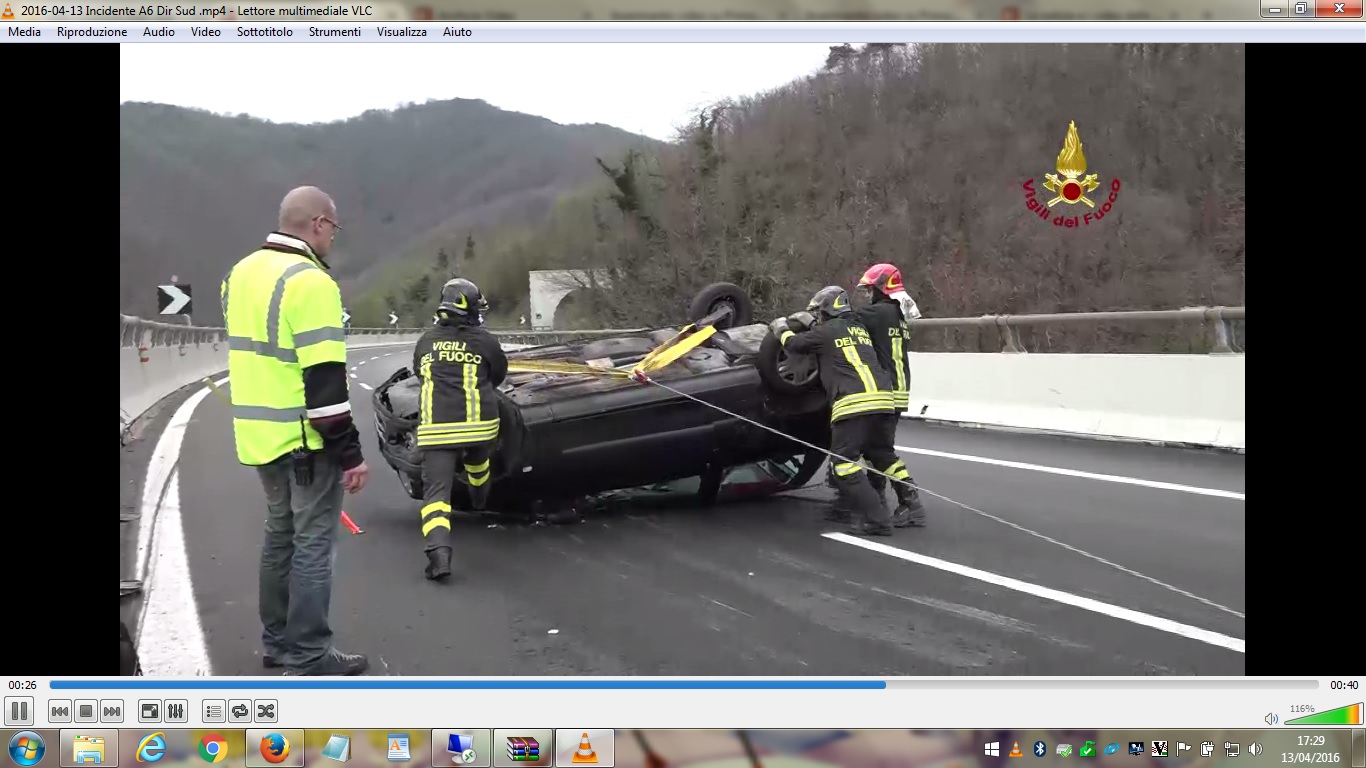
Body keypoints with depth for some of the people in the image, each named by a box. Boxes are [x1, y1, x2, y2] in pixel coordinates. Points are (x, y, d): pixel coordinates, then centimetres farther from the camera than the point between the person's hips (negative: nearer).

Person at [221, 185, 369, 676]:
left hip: (260, 435, 9)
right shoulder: (310, 282, -18)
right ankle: (309, 659, 1)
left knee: (280, 535, 19)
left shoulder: (242, 273, 11)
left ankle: (277, 641, 27)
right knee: (313, 544, -2)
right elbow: (324, 379, -21)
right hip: (305, 439, -9)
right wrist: (350, 453, -17)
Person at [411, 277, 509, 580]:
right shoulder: (485, 342, 0)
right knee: (477, 461, 34)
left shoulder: (426, 341, 8)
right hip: (478, 424, 0)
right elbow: (499, 374, 16)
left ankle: (438, 553, -22)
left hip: (435, 428, 0)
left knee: (436, 491, -5)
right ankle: (479, 499, 61)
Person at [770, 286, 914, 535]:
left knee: (843, 462, -5)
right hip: (881, 399, 8)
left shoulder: (828, 331, 3)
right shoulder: (859, 329, 23)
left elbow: (793, 344, 12)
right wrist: (806, 322, 42)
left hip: (853, 402, -8)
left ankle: (877, 519, -13)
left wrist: (782, 328, 32)